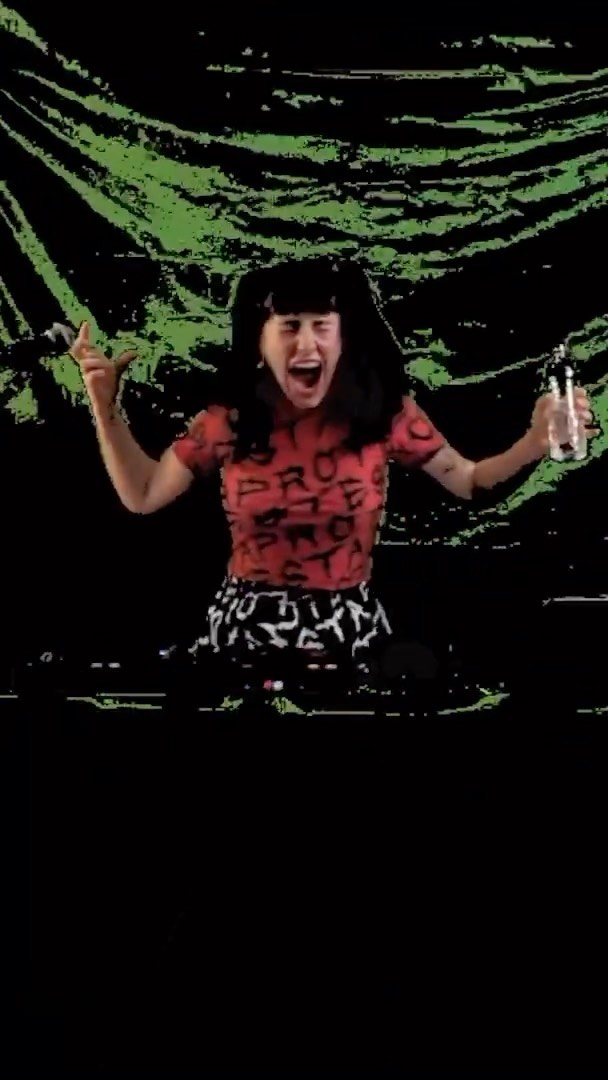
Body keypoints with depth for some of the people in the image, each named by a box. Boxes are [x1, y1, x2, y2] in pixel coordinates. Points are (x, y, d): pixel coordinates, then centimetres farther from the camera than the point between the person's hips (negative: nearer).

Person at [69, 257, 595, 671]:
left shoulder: (384, 410, -7)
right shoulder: (228, 419, -4)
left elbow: (467, 481, 3)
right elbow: (141, 494, 6)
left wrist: (535, 444, -15)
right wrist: (105, 402, -1)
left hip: (347, 629, -1)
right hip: (247, 626, 1)